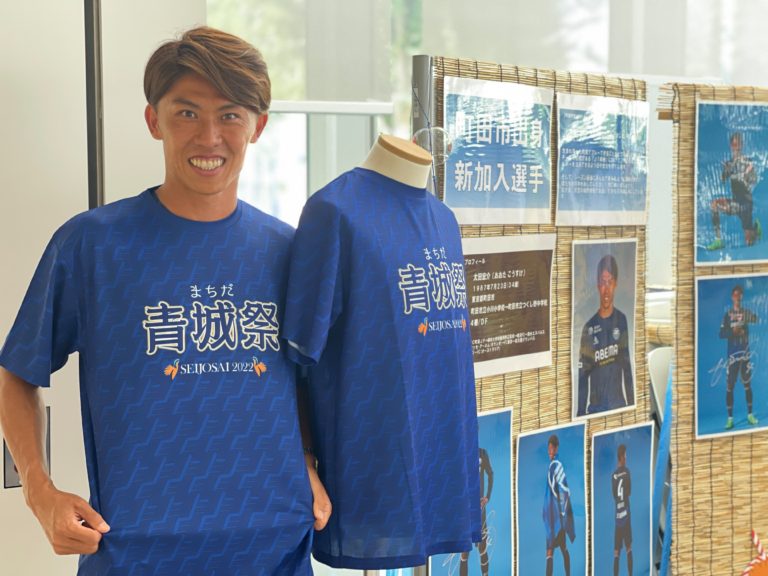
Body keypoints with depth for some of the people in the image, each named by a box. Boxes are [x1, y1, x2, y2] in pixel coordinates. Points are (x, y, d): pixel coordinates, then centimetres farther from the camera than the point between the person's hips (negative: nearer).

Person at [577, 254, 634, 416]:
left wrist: (631, 405, 2)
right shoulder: (589, 328, 0)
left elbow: (627, 366, 6)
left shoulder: (622, 321, 3)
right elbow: (583, 376, 1)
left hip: (618, 403, 1)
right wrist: (580, 413, -3)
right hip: (595, 407, -1)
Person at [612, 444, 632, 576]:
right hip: (625, 513, -3)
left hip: (617, 514, 3)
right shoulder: (626, 471, -7)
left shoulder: (614, 475, 4)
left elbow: (614, 495, 10)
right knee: (628, 548, 4)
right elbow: (629, 492, -1)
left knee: (616, 551, 2)